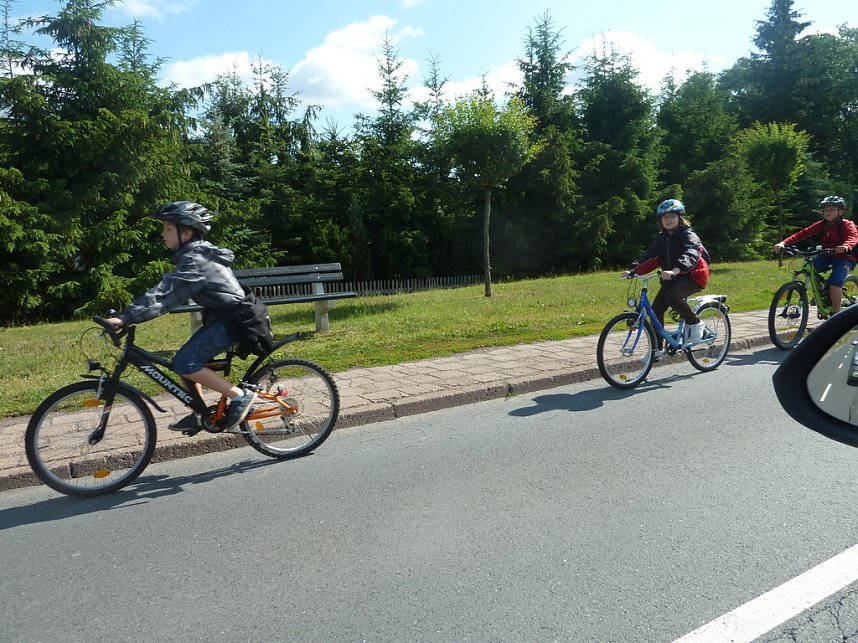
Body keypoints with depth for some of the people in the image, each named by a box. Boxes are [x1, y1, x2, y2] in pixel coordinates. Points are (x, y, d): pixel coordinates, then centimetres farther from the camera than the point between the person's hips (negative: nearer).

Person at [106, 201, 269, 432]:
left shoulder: (195, 260, -19)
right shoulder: (197, 253, 12)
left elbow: (164, 294, -28)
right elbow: (166, 291, 16)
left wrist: (126, 317, -30)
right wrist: (128, 313, 12)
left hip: (232, 321, -10)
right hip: (221, 317, 10)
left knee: (185, 363, -16)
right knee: (184, 360, 10)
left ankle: (240, 396, -10)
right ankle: (199, 415, 20)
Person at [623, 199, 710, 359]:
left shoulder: (688, 236, -14)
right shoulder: (662, 238, 8)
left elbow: (690, 256, -33)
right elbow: (649, 255, -2)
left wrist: (675, 270, -52)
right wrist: (633, 270, -19)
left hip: (693, 275, -7)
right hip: (671, 278, 7)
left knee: (672, 296, -34)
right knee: (656, 309, -4)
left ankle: (695, 323, -10)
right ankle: (658, 349, 7)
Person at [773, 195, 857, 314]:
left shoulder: (847, 224, -11)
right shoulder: (821, 225, 1)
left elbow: (853, 237, -30)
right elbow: (803, 233, -12)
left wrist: (846, 247, -55)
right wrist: (783, 243, -26)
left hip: (844, 257, -5)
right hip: (827, 256, 5)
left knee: (835, 282, -27)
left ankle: (836, 313, -15)